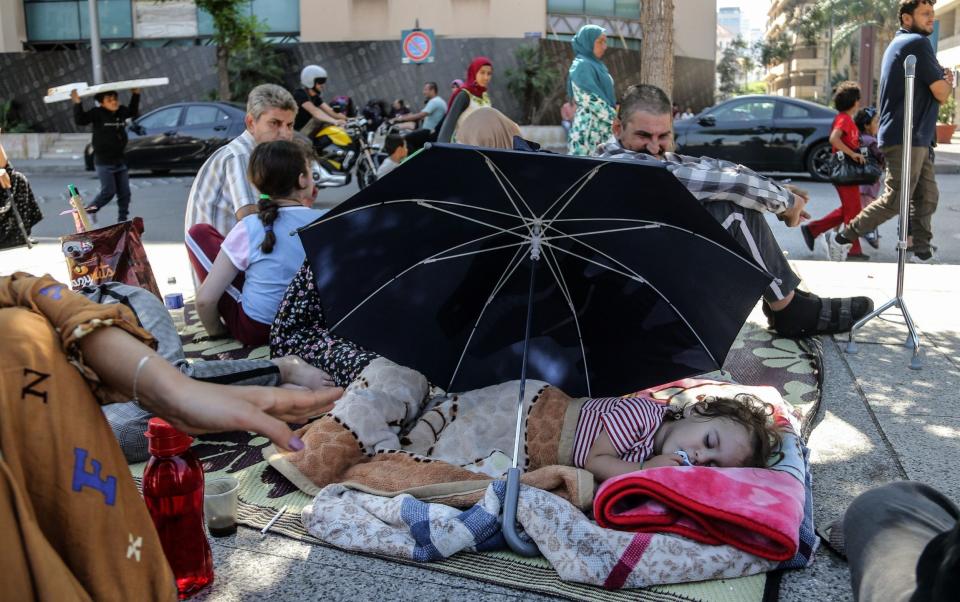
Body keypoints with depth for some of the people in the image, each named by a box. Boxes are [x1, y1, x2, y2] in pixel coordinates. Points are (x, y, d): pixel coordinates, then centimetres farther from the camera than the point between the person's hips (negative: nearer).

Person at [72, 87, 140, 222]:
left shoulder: (122, 111, 6)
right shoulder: (97, 113, -10)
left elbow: (133, 113, 27)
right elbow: (80, 120, -16)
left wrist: (135, 95, 21)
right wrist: (77, 103, -27)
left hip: (119, 160, 6)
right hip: (104, 162, -6)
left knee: (124, 193, 5)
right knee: (108, 191, -9)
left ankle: (122, 220, 14)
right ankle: (88, 211, 11)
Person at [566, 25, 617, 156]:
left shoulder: (596, 65, 17)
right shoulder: (582, 66, -10)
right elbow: (592, 101, -17)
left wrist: (615, 116, 8)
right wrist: (616, 119, -15)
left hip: (601, 126, 9)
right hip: (589, 127, -9)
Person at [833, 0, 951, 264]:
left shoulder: (898, 44, 21)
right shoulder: (917, 43, -11)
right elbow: (941, 93, -12)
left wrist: (942, 80, 6)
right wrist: (948, 81, 9)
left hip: (919, 139, 10)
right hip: (905, 138, -10)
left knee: (927, 198, 8)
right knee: (895, 201, -8)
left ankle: (921, 253, 11)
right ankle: (845, 238, 0)